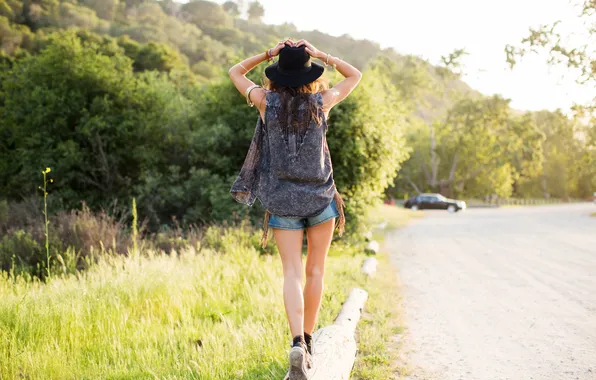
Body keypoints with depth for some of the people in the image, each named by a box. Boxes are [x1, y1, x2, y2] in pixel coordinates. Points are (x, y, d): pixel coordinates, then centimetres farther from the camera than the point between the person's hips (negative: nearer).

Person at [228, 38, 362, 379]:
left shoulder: (267, 101, -4)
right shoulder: (322, 101, -3)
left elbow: (235, 72, 15)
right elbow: (355, 75, 15)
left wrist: (269, 54, 7)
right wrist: (320, 55, 7)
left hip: (283, 200, 0)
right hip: (320, 198, 0)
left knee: (293, 273, -2)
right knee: (316, 271, 13)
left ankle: (297, 343, -20)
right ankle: (308, 341, 18)